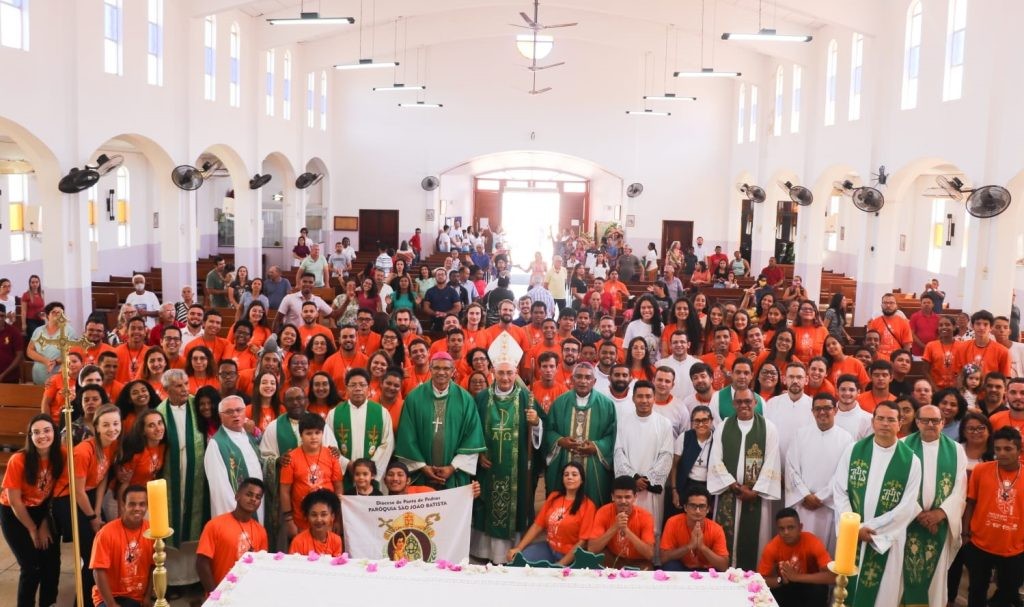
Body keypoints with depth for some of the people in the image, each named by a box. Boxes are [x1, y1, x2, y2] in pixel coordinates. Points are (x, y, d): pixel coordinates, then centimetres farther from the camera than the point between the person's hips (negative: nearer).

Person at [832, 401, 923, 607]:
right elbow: (839, 491, -2)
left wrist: (869, 527, -13)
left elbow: (907, 506, -9)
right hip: (851, 535, 1)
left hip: (887, 539, -1)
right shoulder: (853, 451, -2)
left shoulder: (911, 460, -6)